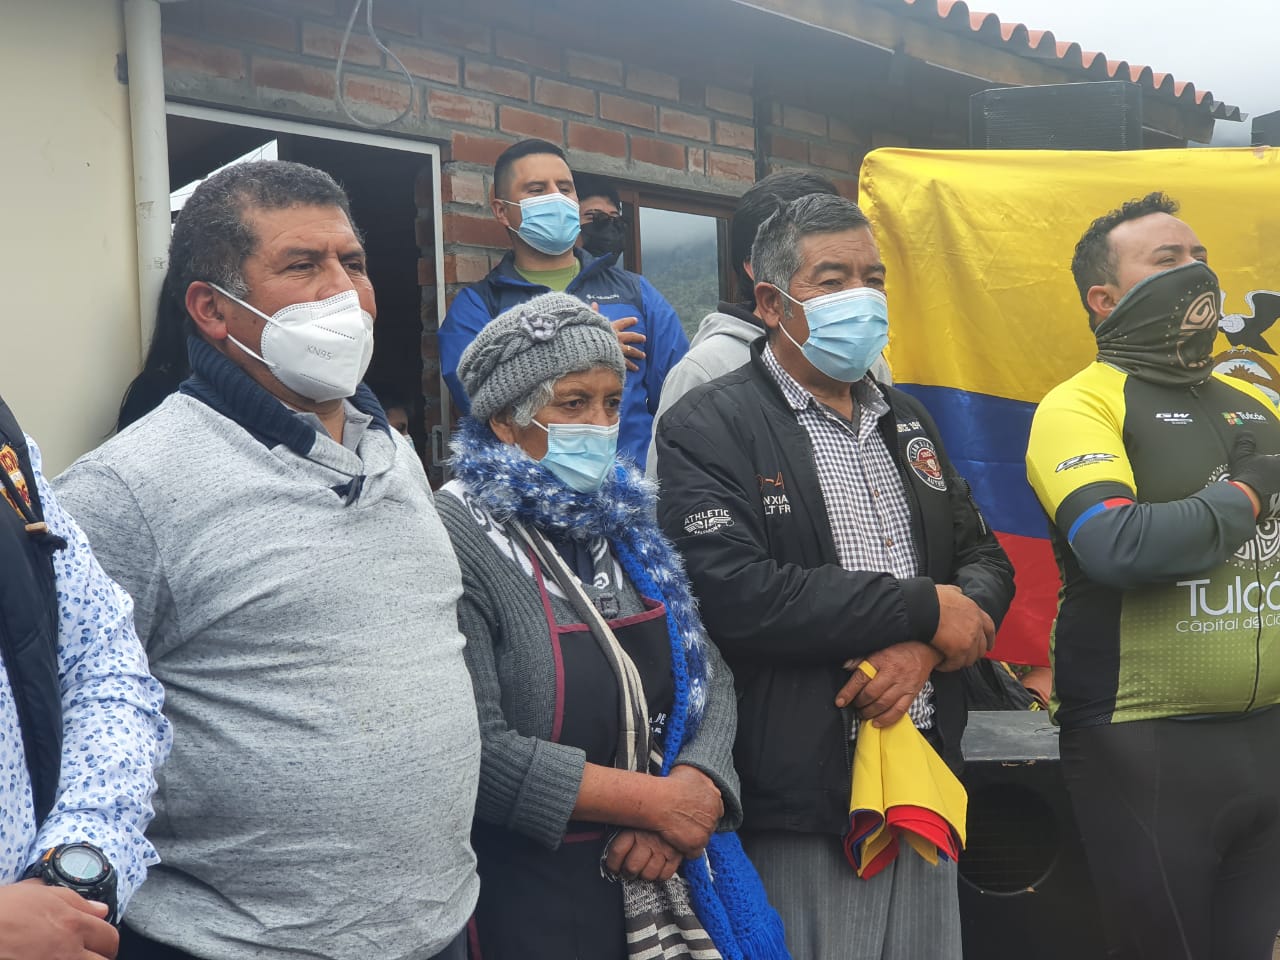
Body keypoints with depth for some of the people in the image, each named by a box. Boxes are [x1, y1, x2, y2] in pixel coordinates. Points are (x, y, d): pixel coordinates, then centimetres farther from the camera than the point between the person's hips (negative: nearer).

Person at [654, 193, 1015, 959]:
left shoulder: (907, 421, 14)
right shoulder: (709, 429, -9)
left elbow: (987, 559, 13)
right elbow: (735, 596, -23)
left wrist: (926, 648, -10)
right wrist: (923, 609, -14)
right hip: (802, 808, -6)